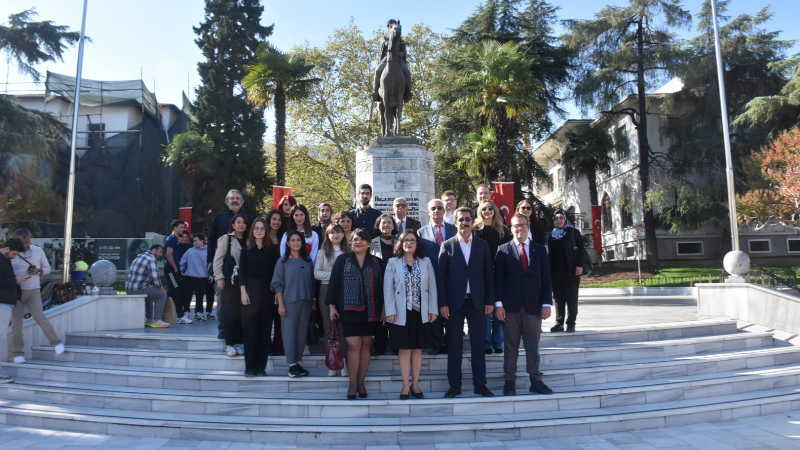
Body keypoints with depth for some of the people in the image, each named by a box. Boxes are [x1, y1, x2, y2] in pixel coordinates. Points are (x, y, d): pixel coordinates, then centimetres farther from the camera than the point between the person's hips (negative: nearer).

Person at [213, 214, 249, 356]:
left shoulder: (248, 241, 11)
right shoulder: (226, 238, 0)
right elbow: (218, 258, -3)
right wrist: (219, 277, -9)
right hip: (230, 279, -3)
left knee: (242, 312, 4)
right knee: (231, 311, -1)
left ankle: (239, 342, 13)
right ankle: (229, 344, 5)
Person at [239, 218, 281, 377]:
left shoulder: (273, 249, 5)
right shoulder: (246, 249, 6)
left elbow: (276, 271, 3)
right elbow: (242, 272, 1)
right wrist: (243, 292, -9)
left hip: (268, 292, 1)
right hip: (250, 292, 0)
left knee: (265, 331, 3)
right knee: (250, 330, 0)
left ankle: (261, 367, 9)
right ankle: (250, 367, 6)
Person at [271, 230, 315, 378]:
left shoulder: (308, 261, 10)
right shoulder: (283, 261, 1)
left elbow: (312, 282, 13)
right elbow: (278, 284, -2)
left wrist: (313, 301, 8)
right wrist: (281, 304, -9)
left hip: (306, 301, 3)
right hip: (289, 301, -3)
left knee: (302, 332, 5)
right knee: (290, 332, -4)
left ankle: (298, 362, 12)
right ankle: (292, 365, -1)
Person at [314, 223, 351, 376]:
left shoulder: (348, 252, 9)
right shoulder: (322, 252, 9)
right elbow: (316, 273, -1)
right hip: (327, 290, 0)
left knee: (343, 327, -2)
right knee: (329, 327, 3)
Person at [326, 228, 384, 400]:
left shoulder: (376, 262, 7)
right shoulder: (342, 260, 3)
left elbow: (382, 286, 8)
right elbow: (334, 283, 1)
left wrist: (384, 308, 5)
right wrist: (332, 306, -3)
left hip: (370, 310, 2)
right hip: (349, 309, -2)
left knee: (365, 345, 7)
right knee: (353, 345, -7)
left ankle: (361, 382, 16)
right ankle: (353, 384, 4)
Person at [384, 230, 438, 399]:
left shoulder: (426, 262, 5)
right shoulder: (393, 263, 0)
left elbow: (432, 287, 3)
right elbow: (388, 288, -4)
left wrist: (433, 309, -2)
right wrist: (390, 311, -11)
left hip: (421, 312, 2)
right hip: (402, 313, -2)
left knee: (417, 349, 8)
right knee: (404, 349, 3)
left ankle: (415, 385, 17)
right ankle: (406, 386, 11)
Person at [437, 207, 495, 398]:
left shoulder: (482, 245, 7)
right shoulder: (447, 245, 2)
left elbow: (488, 275, 6)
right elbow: (441, 277, -1)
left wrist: (490, 301, 0)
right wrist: (442, 303, -7)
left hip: (477, 301, 1)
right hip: (455, 302, -1)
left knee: (478, 345, 7)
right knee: (454, 346, 5)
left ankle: (480, 384, 16)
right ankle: (454, 385, 14)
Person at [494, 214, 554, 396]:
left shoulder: (539, 250, 9)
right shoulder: (503, 250, 3)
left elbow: (546, 278, 7)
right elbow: (498, 279, -1)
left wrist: (547, 303, 0)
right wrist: (498, 304, -8)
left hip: (533, 306, 2)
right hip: (511, 306, -2)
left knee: (533, 346, 7)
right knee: (511, 347, 5)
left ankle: (536, 381, 16)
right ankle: (509, 382, 12)